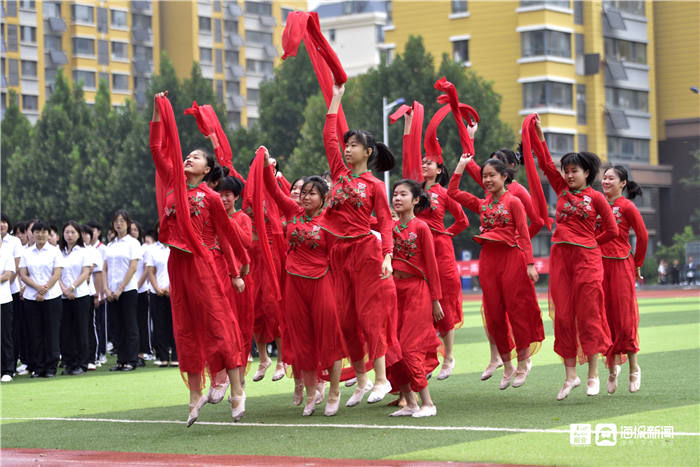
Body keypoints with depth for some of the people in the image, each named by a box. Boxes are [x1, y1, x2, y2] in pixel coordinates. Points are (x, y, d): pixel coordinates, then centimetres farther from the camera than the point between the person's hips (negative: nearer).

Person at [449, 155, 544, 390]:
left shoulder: (513, 202, -2)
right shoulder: (482, 204, 13)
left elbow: (524, 234, -6)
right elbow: (453, 192, 10)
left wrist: (530, 263, -13)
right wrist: (461, 166, 13)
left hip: (511, 258, -5)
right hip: (488, 259, 5)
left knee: (516, 310, -2)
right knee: (494, 314, 5)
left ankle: (523, 362, 12)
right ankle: (507, 366, 16)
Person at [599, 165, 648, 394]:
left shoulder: (627, 206, -6)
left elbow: (643, 236, -2)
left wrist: (637, 264, 3)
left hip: (621, 265, -5)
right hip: (599, 265, 5)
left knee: (624, 317, -2)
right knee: (605, 316, 5)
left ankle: (634, 368, 11)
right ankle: (612, 366, 16)